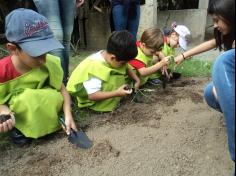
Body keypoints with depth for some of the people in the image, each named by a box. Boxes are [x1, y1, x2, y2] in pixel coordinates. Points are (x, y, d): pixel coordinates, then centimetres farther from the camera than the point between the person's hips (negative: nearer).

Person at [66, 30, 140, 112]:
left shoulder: (108, 55, -16)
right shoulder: (95, 69, -37)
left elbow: (125, 68, 6)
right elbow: (92, 95, -35)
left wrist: (136, 78, -4)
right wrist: (116, 93, -38)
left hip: (102, 85, 8)